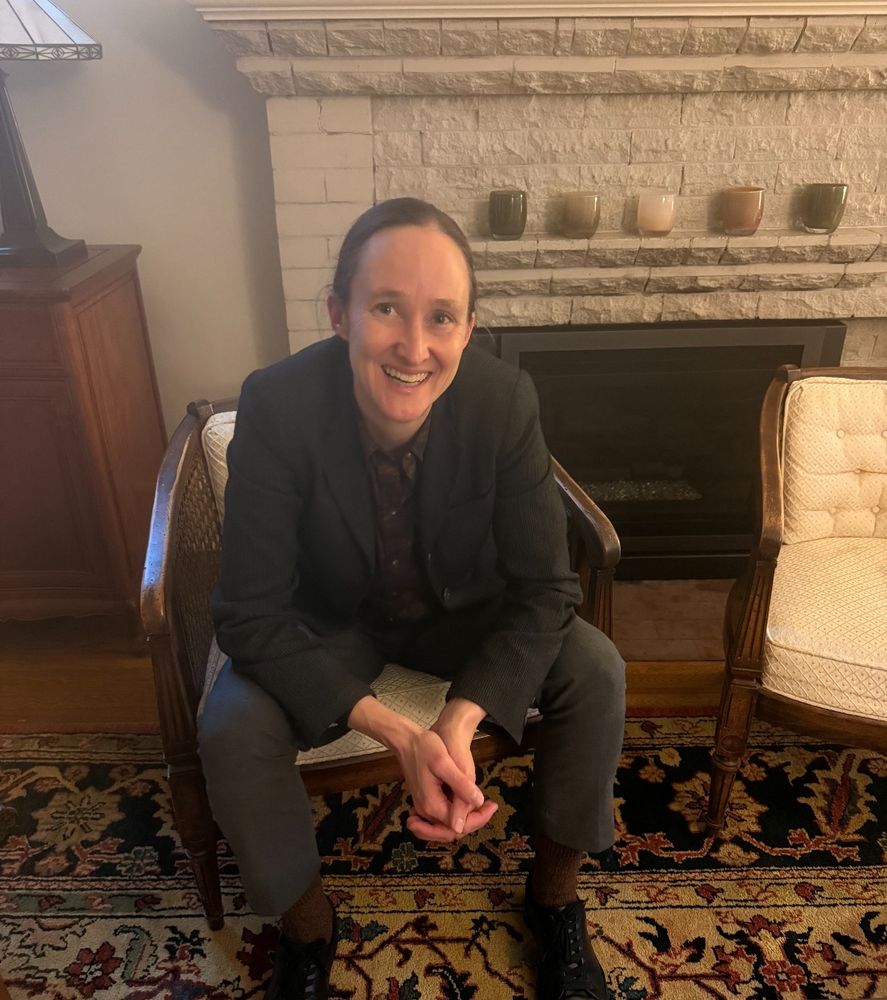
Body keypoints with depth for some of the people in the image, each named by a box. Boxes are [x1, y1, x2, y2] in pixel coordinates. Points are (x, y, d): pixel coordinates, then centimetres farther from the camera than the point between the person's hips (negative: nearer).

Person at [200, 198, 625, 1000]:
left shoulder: (506, 399, -24)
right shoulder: (276, 405, -28)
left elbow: (545, 587, -18)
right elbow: (250, 616, -25)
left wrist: (461, 723, -33)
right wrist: (398, 733, -34)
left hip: (467, 612, 2)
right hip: (330, 626, -1)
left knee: (596, 671, -20)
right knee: (233, 732, -26)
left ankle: (555, 891, 10)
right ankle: (306, 925, 8)